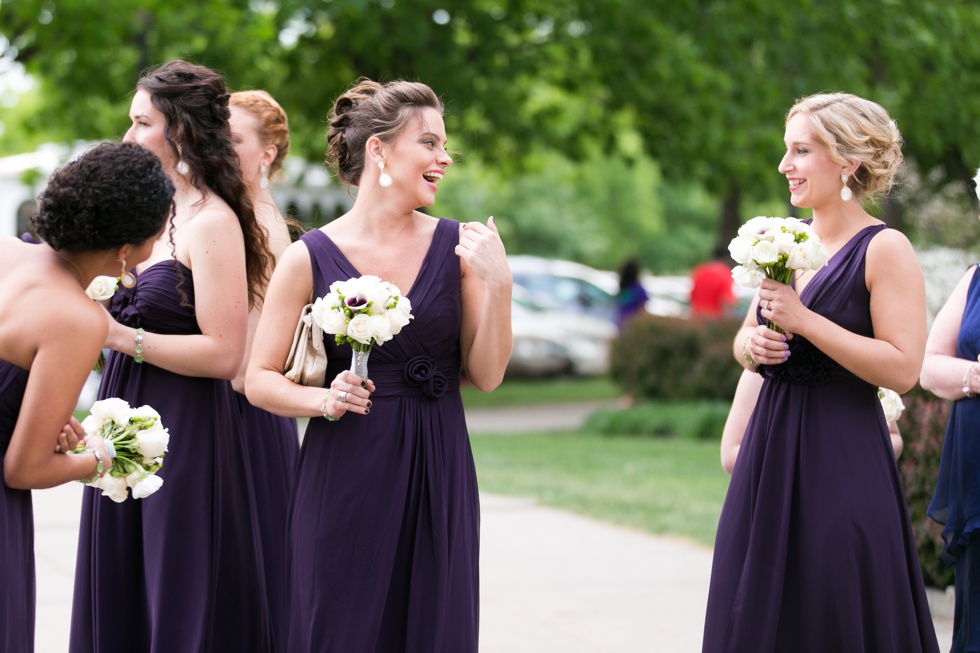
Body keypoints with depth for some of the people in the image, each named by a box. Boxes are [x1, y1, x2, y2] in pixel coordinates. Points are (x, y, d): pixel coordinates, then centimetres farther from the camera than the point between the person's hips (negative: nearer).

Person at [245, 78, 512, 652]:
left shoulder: (457, 246, 2)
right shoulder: (311, 258, -4)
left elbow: (486, 375, 0)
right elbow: (259, 378, 1)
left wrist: (498, 286, -12)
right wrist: (324, 400, -16)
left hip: (437, 477, 2)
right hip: (344, 480, -2)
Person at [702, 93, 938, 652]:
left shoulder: (885, 249, -10)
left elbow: (903, 369, -18)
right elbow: (747, 340, 20)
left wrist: (803, 321, -19)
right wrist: (752, 345, -4)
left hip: (841, 461, -7)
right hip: (771, 454, 7)